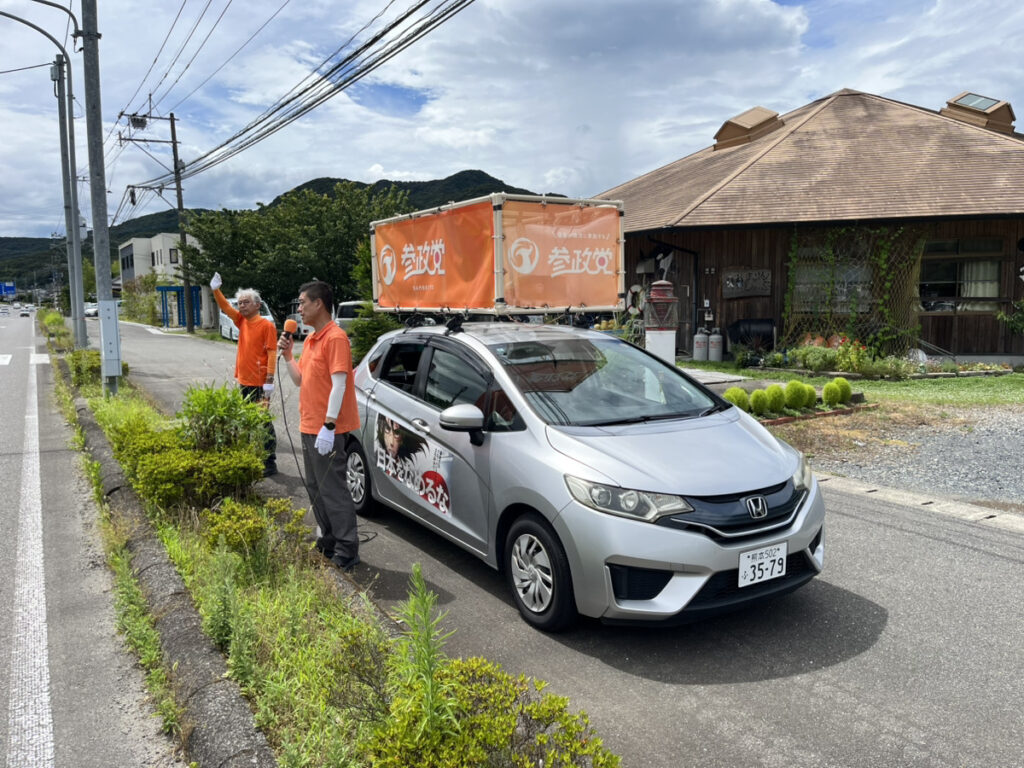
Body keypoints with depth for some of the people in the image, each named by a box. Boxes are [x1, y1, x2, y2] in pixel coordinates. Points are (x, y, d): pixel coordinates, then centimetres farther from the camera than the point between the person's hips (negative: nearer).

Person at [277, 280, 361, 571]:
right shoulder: (310, 339, 15)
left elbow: (339, 385, -20)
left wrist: (328, 426, -23)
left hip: (325, 430, -10)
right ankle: (328, 541, 27)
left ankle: (347, 552, 2)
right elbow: (300, 379, 19)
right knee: (316, 488, 16)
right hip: (309, 427, 10)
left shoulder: (335, 338, -15)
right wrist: (287, 355, 5)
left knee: (333, 490, -5)